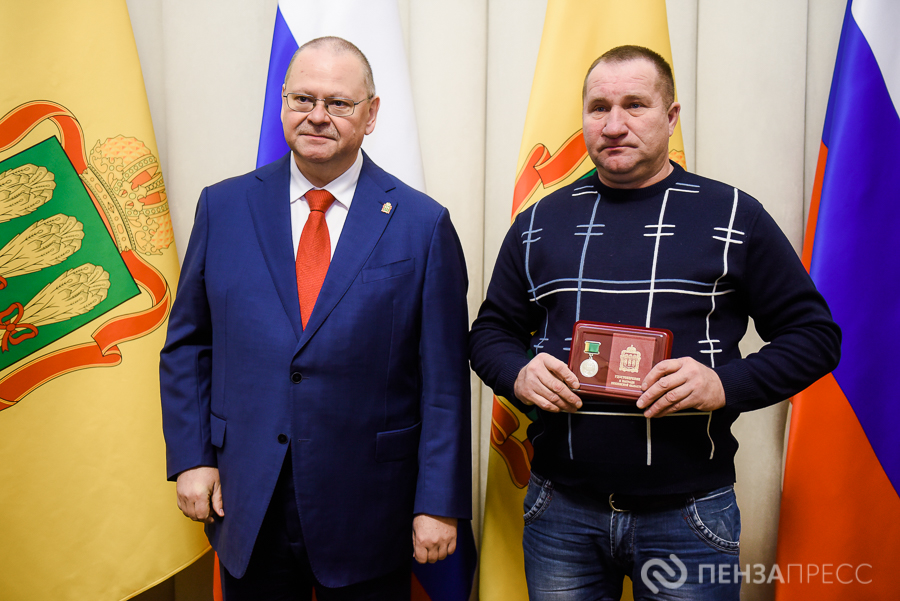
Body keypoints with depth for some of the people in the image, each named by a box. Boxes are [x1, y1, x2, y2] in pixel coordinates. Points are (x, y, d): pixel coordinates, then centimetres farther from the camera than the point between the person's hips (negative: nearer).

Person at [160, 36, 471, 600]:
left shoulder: (423, 224, -6)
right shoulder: (223, 206, 1)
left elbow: (444, 380, -6)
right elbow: (187, 345, 8)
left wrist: (439, 503, -7)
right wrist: (190, 458, 1)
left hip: (367, 513, -2)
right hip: (246, 506, 2)